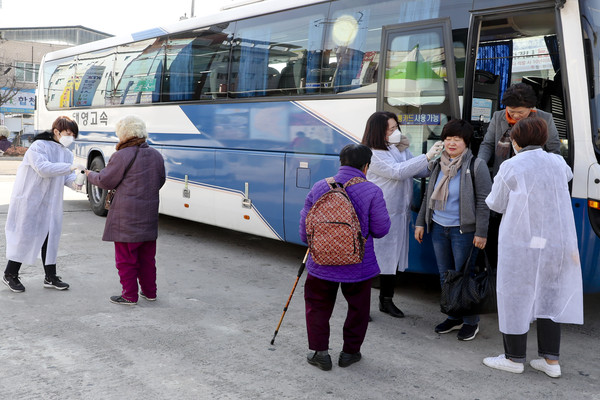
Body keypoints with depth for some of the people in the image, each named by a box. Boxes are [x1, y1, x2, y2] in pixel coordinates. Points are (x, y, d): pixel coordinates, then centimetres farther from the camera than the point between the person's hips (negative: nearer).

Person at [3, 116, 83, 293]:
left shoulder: (66, 152, 9)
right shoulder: (38, 146, -15)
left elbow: (65, 175, 3)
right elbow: (43, 168, -29)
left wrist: (73, 182, -19)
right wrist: (69, 167, -34)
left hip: (50, 203, 7)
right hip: (30, 200, -7)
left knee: (50, 237, 9)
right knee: (25, 236, 0)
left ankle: (50, 277, 19)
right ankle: (10, 274, 16)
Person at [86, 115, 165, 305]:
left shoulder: (122, 156, -14)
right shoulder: (156, 155, 7)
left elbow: (105, 181, -5)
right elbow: (159, 182, 18)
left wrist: (90, 175, 14)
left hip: (126, 217, -7)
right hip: (149, 216, 7)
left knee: (126, 257, 4)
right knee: (146, 256, 17)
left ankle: (130, 296, 9)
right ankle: (149, 291, 26)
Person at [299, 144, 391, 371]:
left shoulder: (319, 188, -4)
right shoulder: (372, 192, -12)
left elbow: (305, 226, 3)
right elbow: (381, 230, -9)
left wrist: (309, 242, 23)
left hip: (322, 264, 2)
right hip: (359, 266, -1)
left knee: (318, 305, 19)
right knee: (358, 308, 19)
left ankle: (319, 352, 23)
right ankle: (350, 352, 29)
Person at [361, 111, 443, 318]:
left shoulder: (401, 149, 11)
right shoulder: (373, 155, -14)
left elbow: (420, 171, 10)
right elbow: (398, 171, -23)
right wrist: (427, 156, -24)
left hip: (399, 214, 8)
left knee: (393, 257, 16)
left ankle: (386, 300, 30)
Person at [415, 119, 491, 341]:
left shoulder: (476, 165, -9)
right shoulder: (438, 165, 9)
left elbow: (483, 201, -11)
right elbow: (428, 196, 17)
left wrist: (481, 232, -15)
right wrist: (421, 223, 14)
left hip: (464, 231, -6)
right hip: (438, 229, 6)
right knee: (445, 276, 13)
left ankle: (471, 322, 17)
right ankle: (454, 317, 29)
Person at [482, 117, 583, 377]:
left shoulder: (510, 168, -11)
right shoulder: (558, 163, 4)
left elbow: (496, 205, -2)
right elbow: (568, 176, 28)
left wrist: (499, 184, 16)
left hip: (521, 243, -5)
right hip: (556, 243, 5)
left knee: (516, 297, 6)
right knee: (548, 297, 13)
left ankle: (514, 358, 15)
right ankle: (551, 360, 16)